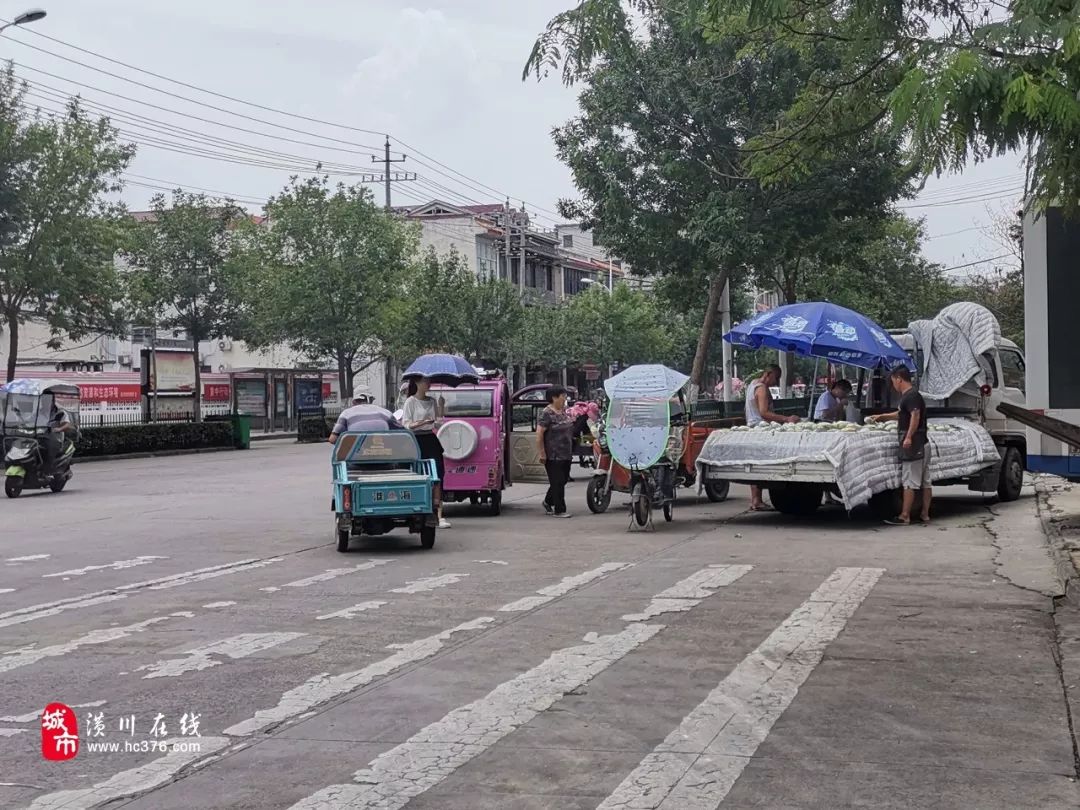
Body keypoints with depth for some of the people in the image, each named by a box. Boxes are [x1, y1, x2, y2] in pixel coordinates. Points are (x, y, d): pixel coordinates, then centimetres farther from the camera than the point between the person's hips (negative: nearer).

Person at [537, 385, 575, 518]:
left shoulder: (564, 411, 11)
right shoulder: (546, 413, -14)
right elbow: (539, 434, -16)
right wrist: (542, 454, -17)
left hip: (566, 455, 8)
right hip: (553, 456, -8)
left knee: (563, 480, 15)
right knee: (557, 482, -2)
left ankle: (548, 502, 34)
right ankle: (559, 510, 5)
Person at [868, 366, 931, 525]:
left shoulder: (911, 395, -13)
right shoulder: (909, 395, 19)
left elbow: (915, 415, -27)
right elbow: (901, 414, 34)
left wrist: (908, 437, -33)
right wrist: (882, 417, 41)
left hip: (913, 445, -10)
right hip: (922, 445, 10)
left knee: (909, 482, -8)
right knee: (924, 482, 11)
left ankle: (904, 516, -7)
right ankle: (925, 514, 17)